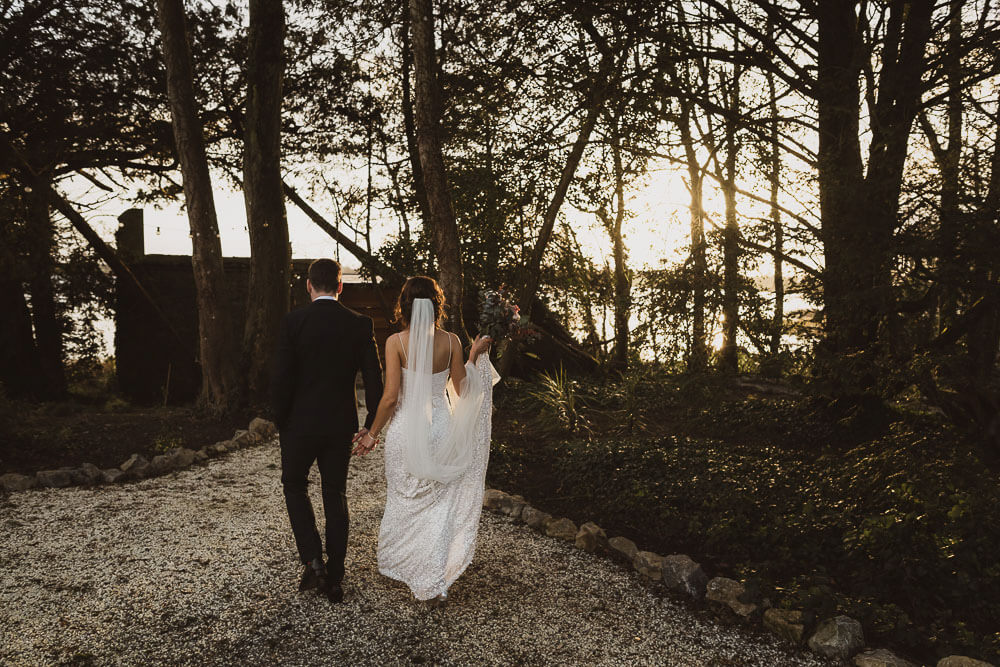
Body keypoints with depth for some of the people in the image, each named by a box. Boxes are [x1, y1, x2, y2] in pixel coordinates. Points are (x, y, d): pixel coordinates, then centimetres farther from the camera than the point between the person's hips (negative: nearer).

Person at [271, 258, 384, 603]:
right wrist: (372, 424, 5)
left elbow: (281, 377, -11)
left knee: (294, 486, 19)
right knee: (335, 494, 13)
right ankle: (334, 578, 18)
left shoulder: (293, 321, -10)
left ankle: (312, 559, 4)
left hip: (300, 422, -2)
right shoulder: (361, 324, -4)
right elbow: (374, 377, -4)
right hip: (341, 425, 2)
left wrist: (280, 419, 2)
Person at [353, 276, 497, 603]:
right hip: (441, 427, 1)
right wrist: (474, 357, 13)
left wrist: (373, 433, 0)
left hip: (406, 428, -1)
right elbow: (462, 389, 1)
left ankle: (396, 564, 37)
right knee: (439, 505, 11)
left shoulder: (396, 342, -12)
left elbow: (390, 396, -12)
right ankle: (437, 581, 10)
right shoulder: (451, 341, -6)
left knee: (402, 499, 19)